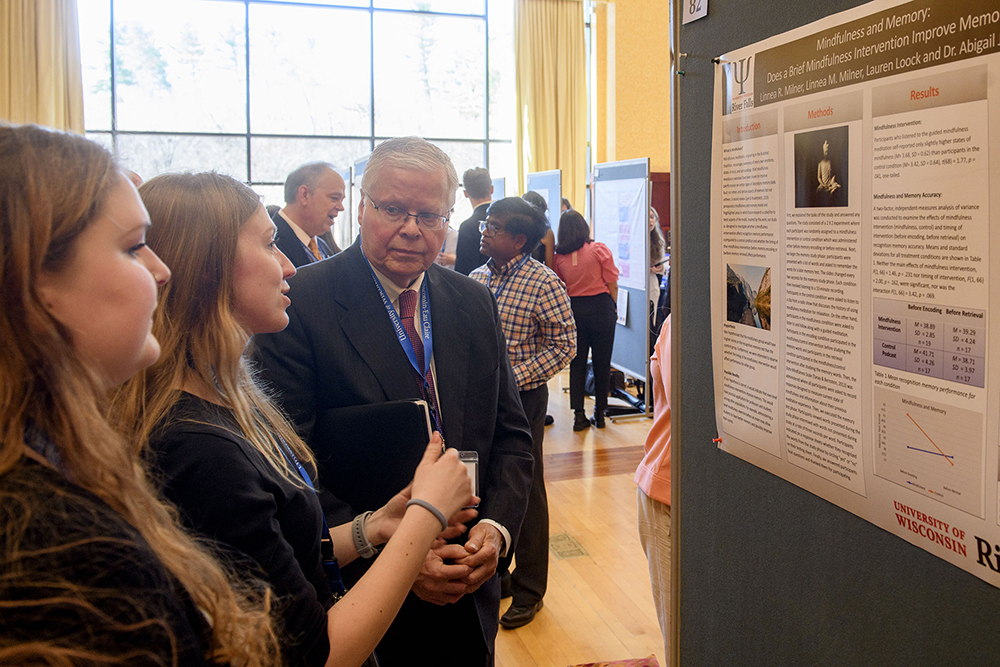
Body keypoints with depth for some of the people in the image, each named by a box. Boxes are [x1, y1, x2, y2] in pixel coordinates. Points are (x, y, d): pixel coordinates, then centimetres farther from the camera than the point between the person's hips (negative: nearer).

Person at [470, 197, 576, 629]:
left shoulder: (543, 283, -12)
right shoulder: (476, 279, 5)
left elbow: (564, 345, -12)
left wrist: (514, 377, -18)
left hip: (521, 398, -6)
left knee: (525, 491, 5)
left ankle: (529, 590, 21)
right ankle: (492, 572, 35)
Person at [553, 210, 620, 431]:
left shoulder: (559, 256, 0)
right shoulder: (599, 249, -5)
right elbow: (612, 284, -3)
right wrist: (612, 309, 8)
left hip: (573, 310, 2)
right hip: (600, 307, -2)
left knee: (577, 363, 8)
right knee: (602, 362, 8)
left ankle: (579, 415, 7)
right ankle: (600, 412, 16)